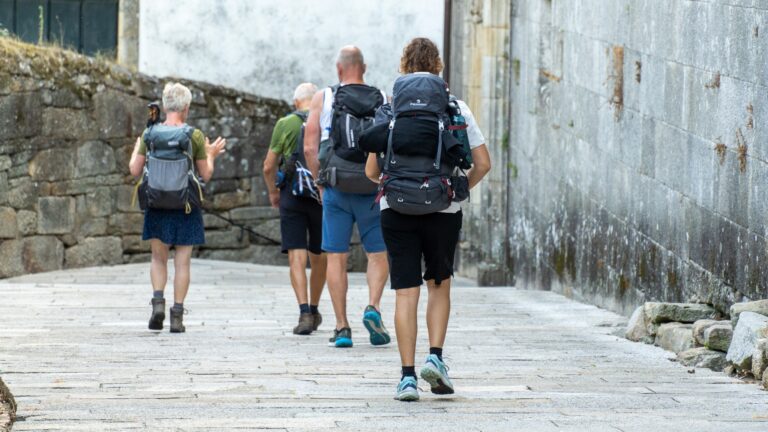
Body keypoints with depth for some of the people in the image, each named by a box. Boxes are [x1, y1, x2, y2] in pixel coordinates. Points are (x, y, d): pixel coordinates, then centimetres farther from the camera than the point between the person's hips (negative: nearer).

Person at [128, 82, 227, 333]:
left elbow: (135, 171, 1)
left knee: (158, 258, 14)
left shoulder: (149, 134, -2)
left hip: (157, 206, 2)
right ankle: (177, 316, 2)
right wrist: (211, 155, 16)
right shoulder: (194, 136, -8)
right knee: (182, 262, 4)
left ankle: (158, 302, -7)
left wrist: (136, 150, 20)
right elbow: (206, 175, -3)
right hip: (186, 208, -2)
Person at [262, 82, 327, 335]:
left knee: (296, 256, -4)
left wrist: (272, 192, 20)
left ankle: (305, 313, -18)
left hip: (292, 194, -2)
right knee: (319, 256, 15)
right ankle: (314, 309, 28)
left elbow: (269, 166, 3)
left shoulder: (285, 124, 1)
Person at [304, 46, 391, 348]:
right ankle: (373, 307, -13)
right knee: (378, 254, 11)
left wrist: (320, 183, 9)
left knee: (336, 258, 5)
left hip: (336, 189, 0)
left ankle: (342, 328, 3)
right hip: (374, 190, 0)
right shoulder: (383, 100, 4)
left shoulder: (324, 98, 1)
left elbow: (310, 147, -2)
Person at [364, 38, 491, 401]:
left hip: (397, 209, 0)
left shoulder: (388, 109, -1)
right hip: (443, 209, 1)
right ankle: (435, 357, 3)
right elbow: (483, 163, 0)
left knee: (405, 292, 2)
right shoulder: (456, 109, 1)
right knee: (439, 285, 19)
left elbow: (371, 172, -1)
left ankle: (408, 375, -2)